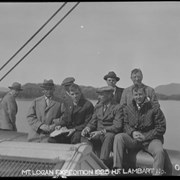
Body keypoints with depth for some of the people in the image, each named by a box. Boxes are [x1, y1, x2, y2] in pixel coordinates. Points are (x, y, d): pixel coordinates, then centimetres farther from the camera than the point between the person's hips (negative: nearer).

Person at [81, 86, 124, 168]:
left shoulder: (117, 108, -3)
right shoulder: (98, 108, 17)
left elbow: (117, 127, -14)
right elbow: (92, 122, 12)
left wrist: (101, 132, -26)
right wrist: (87, 129, -12)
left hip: (109, 135, -5)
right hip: (97, 135, 5)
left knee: (110, 136, -38)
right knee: (84, 136, -23)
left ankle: (103, 162, -41)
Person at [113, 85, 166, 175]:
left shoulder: (154, 107, -5)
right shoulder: (128, 108, 8)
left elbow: (161, 128, -6)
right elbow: (125, 124, 10)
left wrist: (145, 136, -13)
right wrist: (132, 132, -13)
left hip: (151, 139, -3)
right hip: (133, 139, 3)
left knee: (159, 151, -33)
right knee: (118, 137, -23)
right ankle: (117, 168, -23)